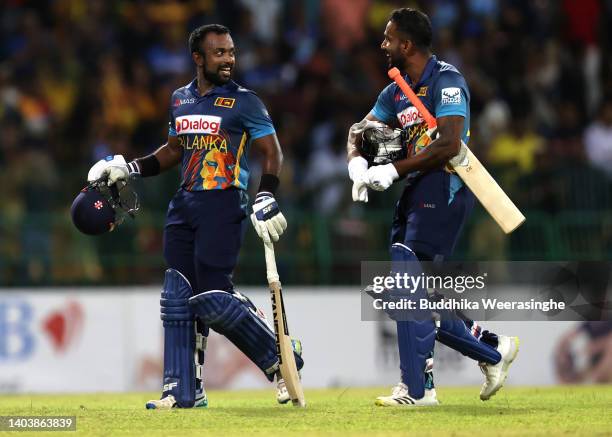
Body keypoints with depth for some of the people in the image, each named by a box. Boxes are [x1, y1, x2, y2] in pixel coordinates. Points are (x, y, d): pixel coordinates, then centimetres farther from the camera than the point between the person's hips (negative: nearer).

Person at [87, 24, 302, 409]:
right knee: (178, 298, 3)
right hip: (185, 204, 7)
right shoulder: (180, 99, 14)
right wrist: (128, 168, 17)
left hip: (224, 205, -7)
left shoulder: (244, 102, -4)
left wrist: (266, 198, -19)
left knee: (213, 300, -13)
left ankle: (282, 358, 5)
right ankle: (185, 391, 8)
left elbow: (272, 153, -5)